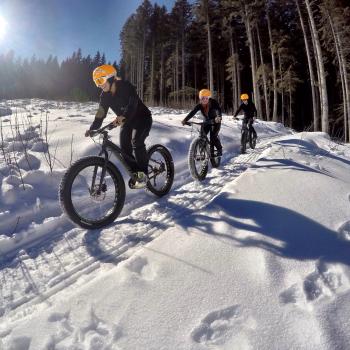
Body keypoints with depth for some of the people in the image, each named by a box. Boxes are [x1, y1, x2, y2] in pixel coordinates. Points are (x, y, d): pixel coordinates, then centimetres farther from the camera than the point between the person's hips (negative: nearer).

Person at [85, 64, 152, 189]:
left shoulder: (125, 86, -22)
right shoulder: (105, 95, -4)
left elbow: (133, 103, -37)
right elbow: (100, 114, -7)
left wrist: (122, 117, -54)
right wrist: (92, 129, -21)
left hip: (142, 118, -6)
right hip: (127, 121, 6)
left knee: (136, 141, -29)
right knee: (125, 148, -7)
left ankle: (142, 173, -19)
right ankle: (135, 173, 9)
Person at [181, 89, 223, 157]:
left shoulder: (214, 103, -25)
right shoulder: (200, 105, -16)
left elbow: (218, 110, -42)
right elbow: (192, 112, -28)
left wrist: (219, 117, -64)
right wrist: (185, 120, -44)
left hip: (216, 121, -4)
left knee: (213, 136, -20)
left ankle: (219, 149, 3)